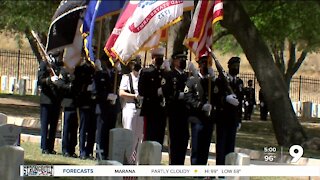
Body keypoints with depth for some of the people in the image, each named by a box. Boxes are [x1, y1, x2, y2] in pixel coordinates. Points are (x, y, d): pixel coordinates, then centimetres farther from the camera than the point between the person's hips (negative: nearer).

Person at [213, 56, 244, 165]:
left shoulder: (240, 82, 15)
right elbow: (215, 97, -10)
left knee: (231, 145, 5)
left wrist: (239, 120, 17)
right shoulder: (221, 80, -3)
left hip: (233, 119, 5)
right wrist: (226, 99, -25)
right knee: (221, 144, -5)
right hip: (222, 118, -5)